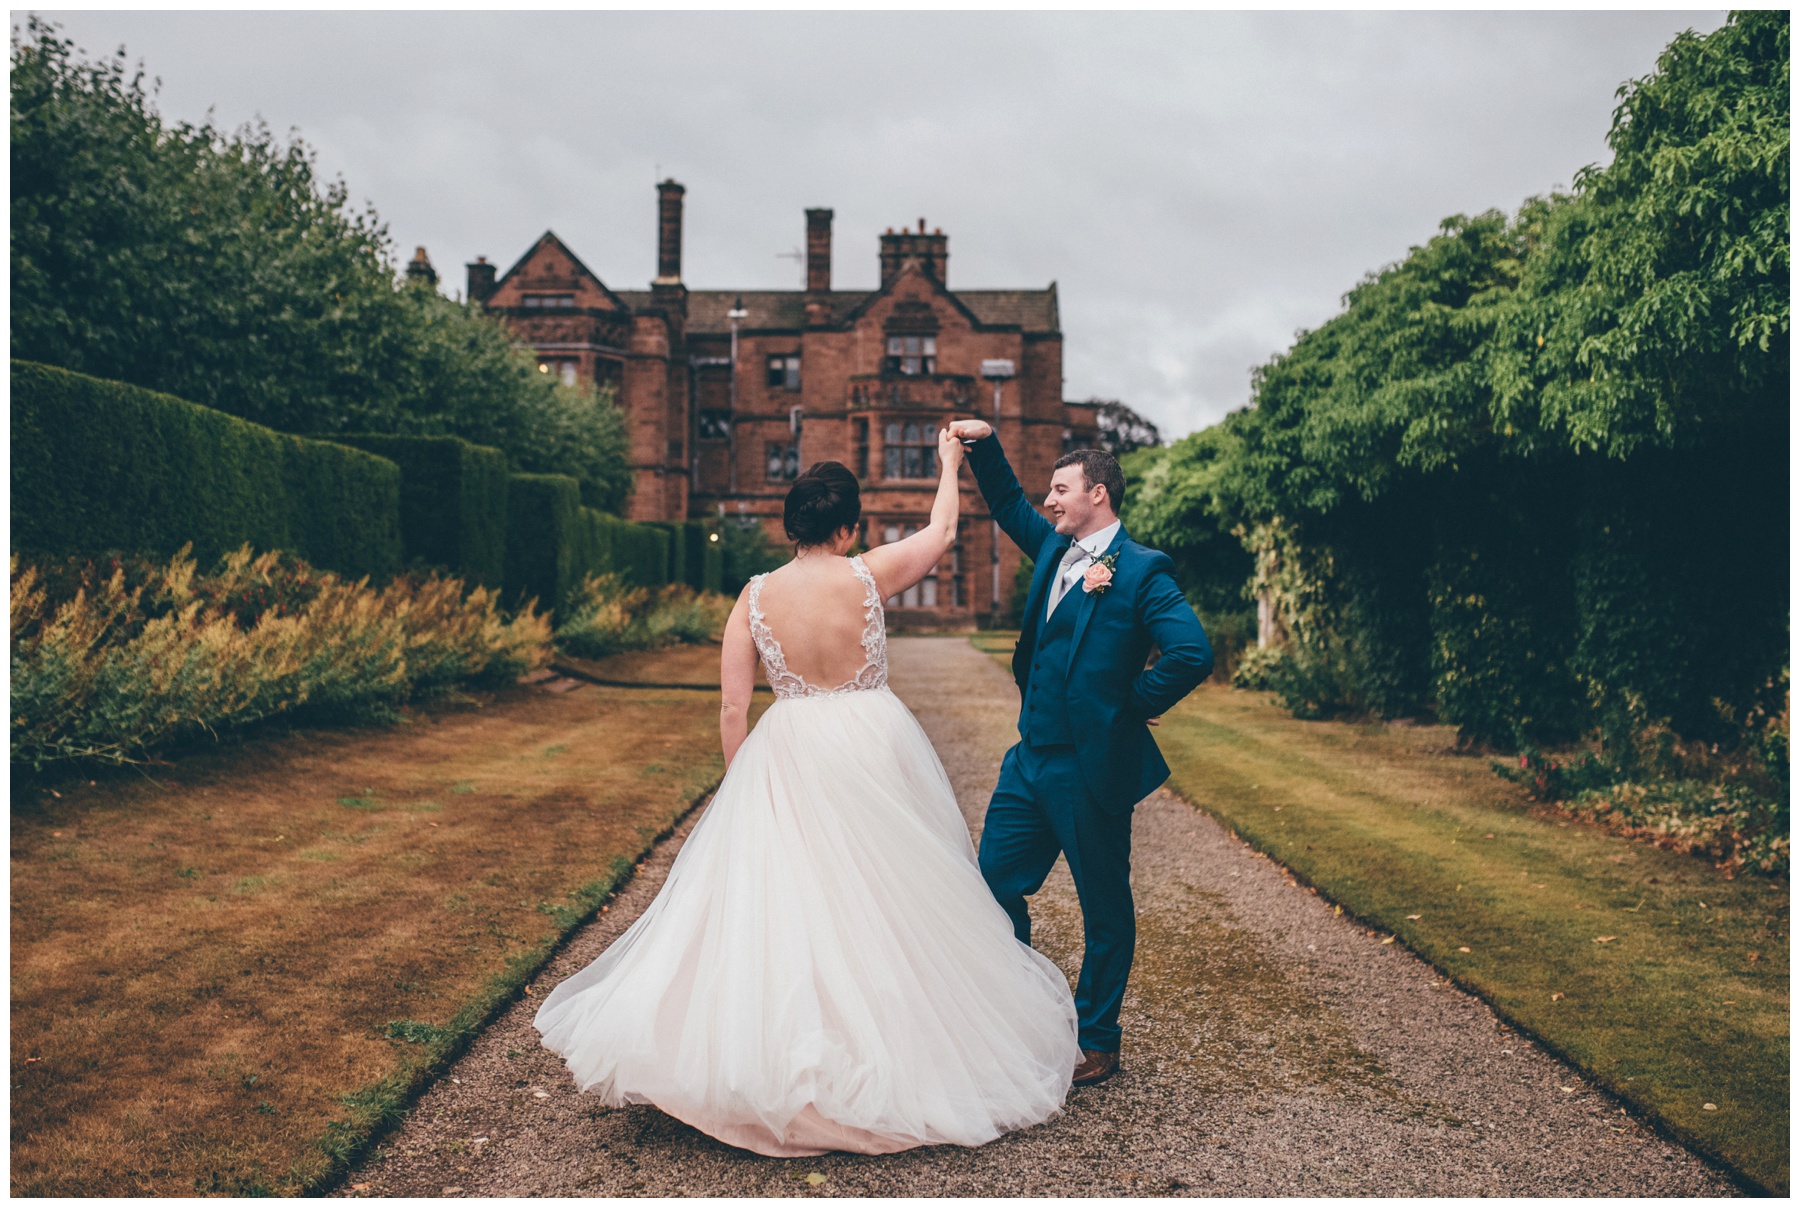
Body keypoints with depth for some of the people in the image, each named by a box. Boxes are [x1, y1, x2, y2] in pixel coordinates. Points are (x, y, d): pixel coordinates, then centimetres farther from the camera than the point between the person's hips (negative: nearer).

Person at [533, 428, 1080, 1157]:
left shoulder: (755, 596, -3)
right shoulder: (867, 576, -9)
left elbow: (733, 708, -2)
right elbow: (942, 532, 10)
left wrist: (743, 787, 11)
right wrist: (950, 463, 26)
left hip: (786, 758, 2)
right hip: (872, 751, -1)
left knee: (777, 902, 9)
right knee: (882, 904, 10)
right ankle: (890, 1050, 21)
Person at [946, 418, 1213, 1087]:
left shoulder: (1141, 569, -13)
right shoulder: (1054, 548, 10)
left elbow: (1193, 652, -23)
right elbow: (1010, 508, 26)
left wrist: (1133, 702, -12)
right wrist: (984, 444, 14)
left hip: (1092, 767, -8)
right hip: (1030, 758, 8)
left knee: (1105, 908, 9)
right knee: (994, 883, 12)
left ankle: (1096, 1043, 23)